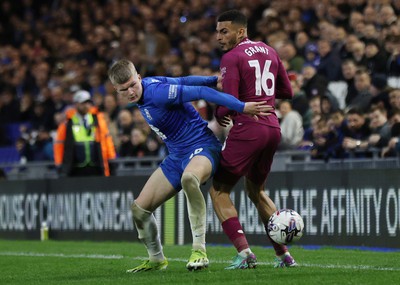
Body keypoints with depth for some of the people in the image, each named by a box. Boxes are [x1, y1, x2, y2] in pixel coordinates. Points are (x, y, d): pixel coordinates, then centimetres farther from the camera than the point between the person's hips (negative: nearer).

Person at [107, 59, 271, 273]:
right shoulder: (148, 85, 3)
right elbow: (183, 81, 10)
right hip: (176, 156, 10)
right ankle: (156, 260, 26)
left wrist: (242, 107, -28)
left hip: (201, 147, -10)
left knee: (189, 178, -45)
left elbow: (201, 92, -25)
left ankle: (199, 250, -39)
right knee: (139, 209, 4)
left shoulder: (156, 92, -24)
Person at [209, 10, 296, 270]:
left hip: (247, 129, -8)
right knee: (256, 191, 25)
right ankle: (284, 254, 21)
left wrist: (219, 116, 4)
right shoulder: (269, 51, 13)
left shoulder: (232, 57, -10)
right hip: (273, 128, 8)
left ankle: (244, 253, -12)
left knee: (219, 192, 1)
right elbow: (287, 92, 20)